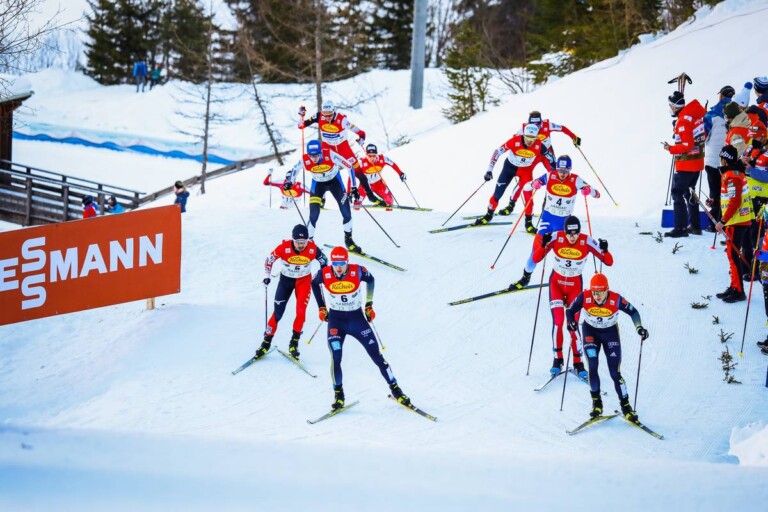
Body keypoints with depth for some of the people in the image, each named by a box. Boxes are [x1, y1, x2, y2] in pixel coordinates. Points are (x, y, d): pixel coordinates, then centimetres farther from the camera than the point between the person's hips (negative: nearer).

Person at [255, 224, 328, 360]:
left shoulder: (312, 249, -24)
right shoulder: (284, 248, -27)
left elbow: (323, 261, -4)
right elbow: (269, 260, -10)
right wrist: (267, 276, -13)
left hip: (304, 280, 0)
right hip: (286, 279, 0)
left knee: (301, 312, -14)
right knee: (277, 313, 0)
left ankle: (294, 343, 3)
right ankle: (266, 343, 15)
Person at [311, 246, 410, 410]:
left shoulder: (358, 271, -17)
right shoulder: (324, 274, -16)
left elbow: (370, 279, 5)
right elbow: (314, 284, 8)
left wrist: (369, 305, 6)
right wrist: (321, 307, 9)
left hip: (357, 318, 0)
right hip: (336, 321, 0)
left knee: (377, 356, 2)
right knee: (336, 358, -15)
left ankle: (395, 390, 15)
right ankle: (338, 394, 5)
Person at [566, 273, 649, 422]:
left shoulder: (616, 299, -28)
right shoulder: (584, 297, -26)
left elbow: (633, 312, -12)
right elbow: (570, 311, -14)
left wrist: (639, 328, -24)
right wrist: (571, 322, -34)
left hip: (610, 333, -1)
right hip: (590, 332, 1)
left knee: (615, 372, -5)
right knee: (592, 367, -16)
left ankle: (625, 405, 10)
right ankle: (596, 403, 2)